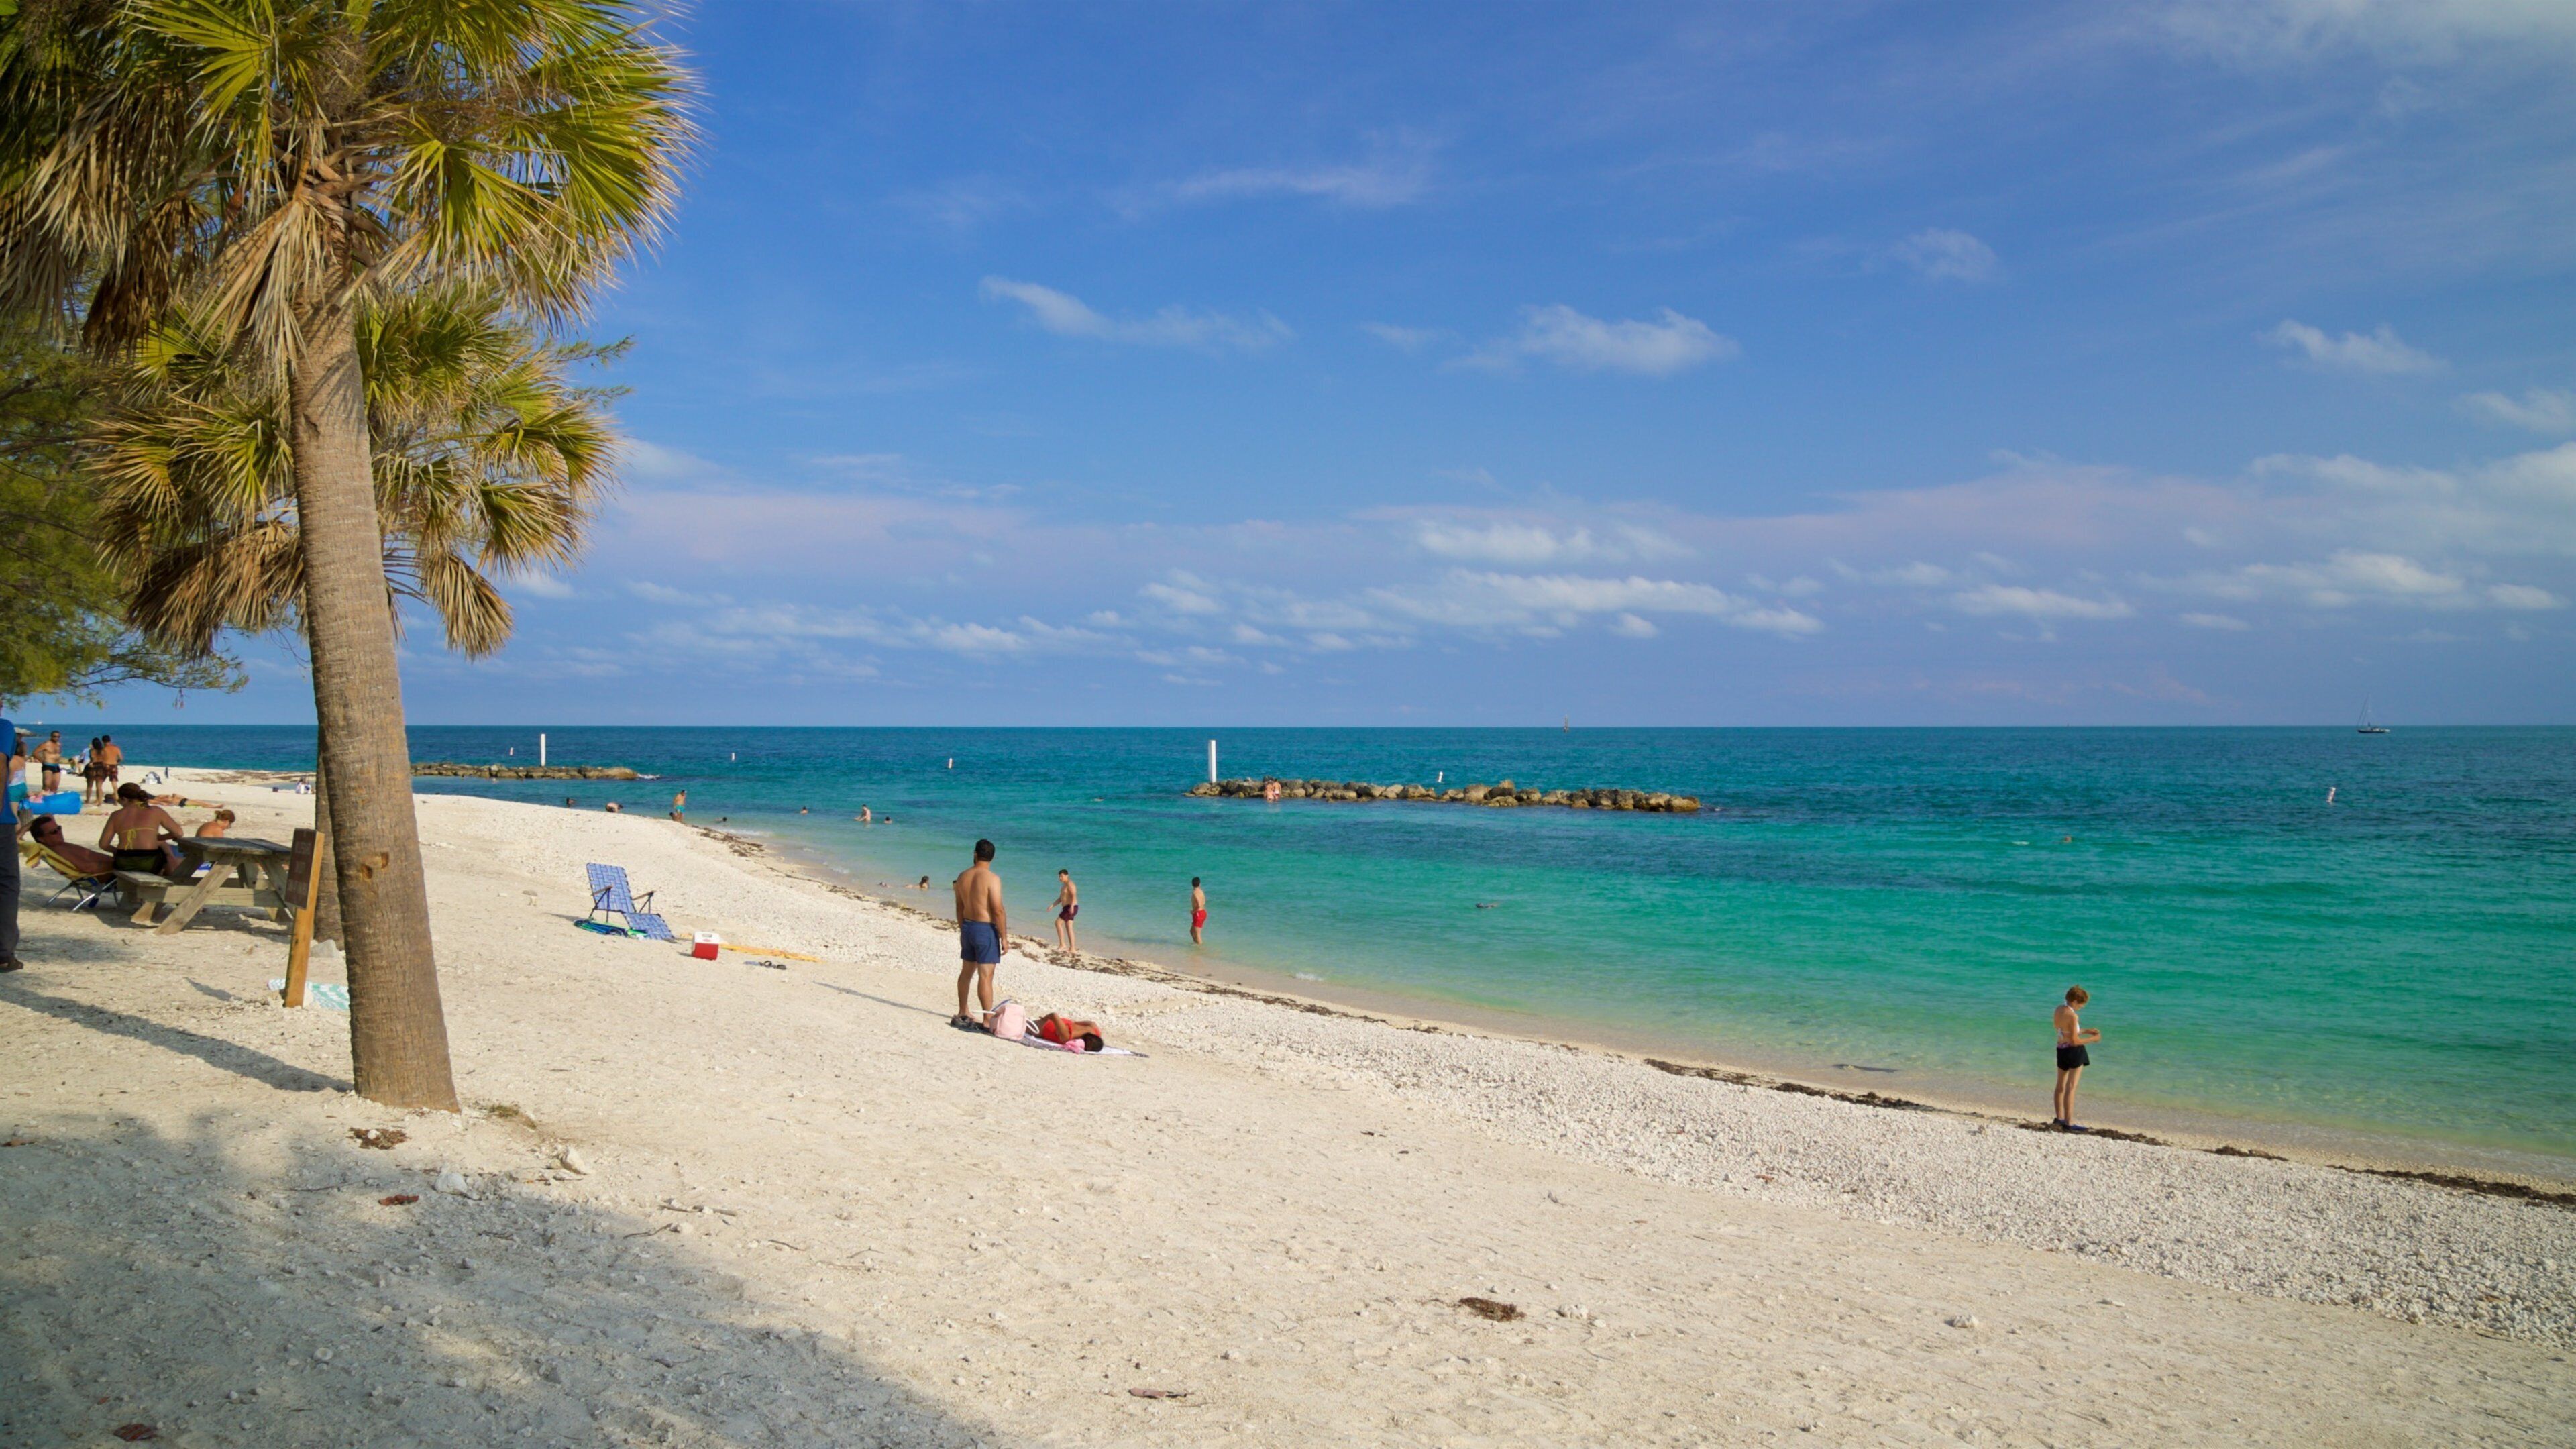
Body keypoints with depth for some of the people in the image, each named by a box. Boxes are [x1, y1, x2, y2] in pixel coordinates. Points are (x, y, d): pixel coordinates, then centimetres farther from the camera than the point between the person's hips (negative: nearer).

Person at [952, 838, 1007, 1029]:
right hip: (986, 929, -7)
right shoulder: (992, 879, -16)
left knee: (966, 972, 18)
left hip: (967, 927, 7)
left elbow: (960, 907, 13)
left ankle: (962, 1014, 30)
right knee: (986, 976, -7)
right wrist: (1004, 937, -12)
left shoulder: (963, 876, 4)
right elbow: (998, 911, -19)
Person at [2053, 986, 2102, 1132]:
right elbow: (2075, 1041, -21)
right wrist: (2093, 1039, -8)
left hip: (2061, 1049, 8)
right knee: (2071, 1087, -4)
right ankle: (2068, 1123, -3)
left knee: (2061, 1086, 18)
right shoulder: (2072, 1016, -22)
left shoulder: (2059, 1010, 3)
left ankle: (2060, 1118, 31)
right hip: (2074, 1051, -8)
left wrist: (2085, 1031, 16)